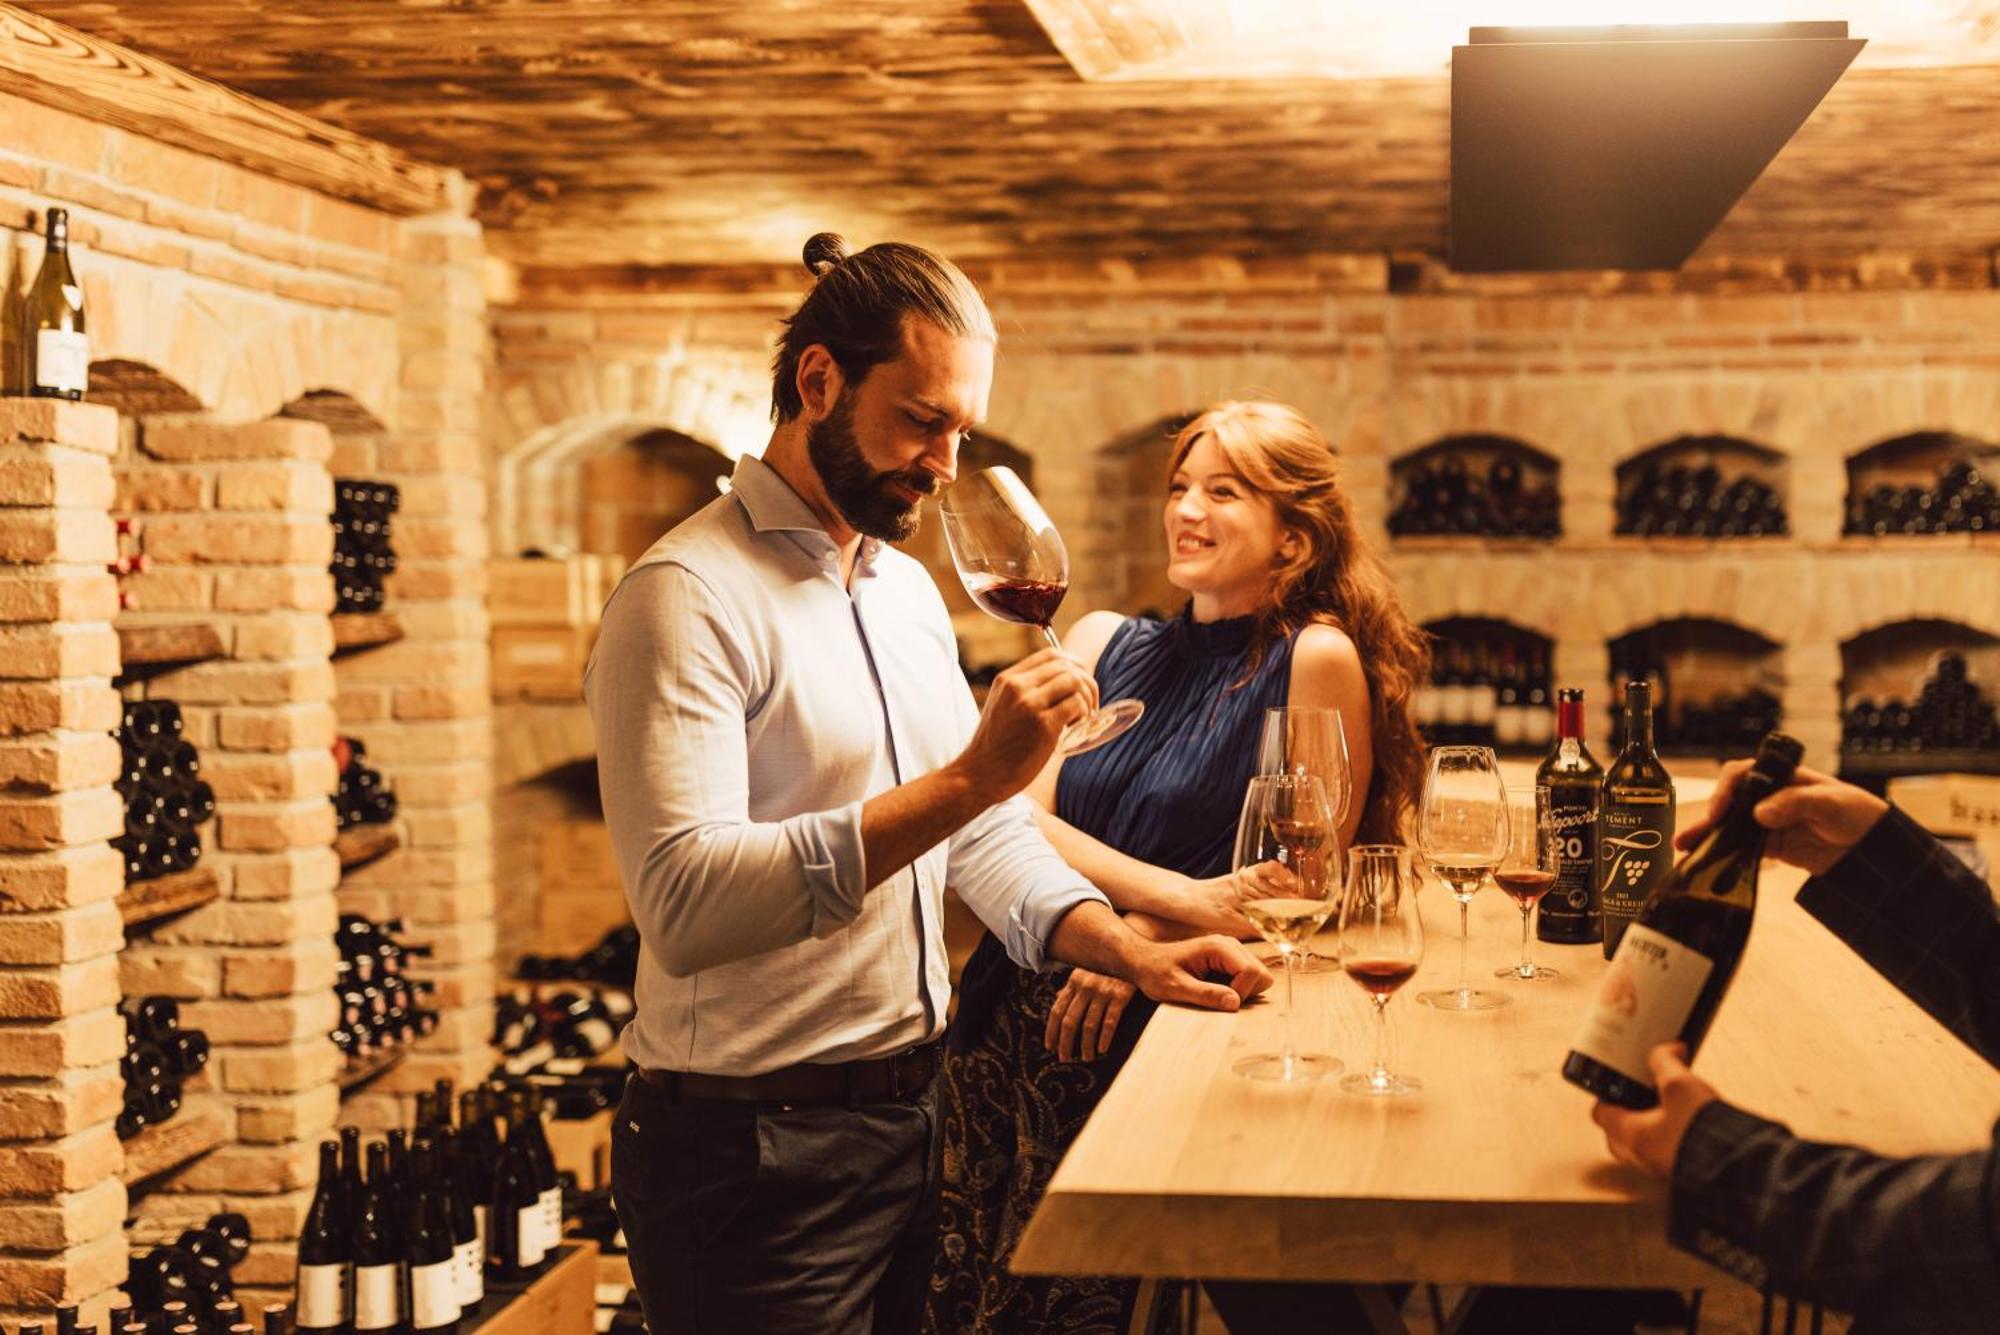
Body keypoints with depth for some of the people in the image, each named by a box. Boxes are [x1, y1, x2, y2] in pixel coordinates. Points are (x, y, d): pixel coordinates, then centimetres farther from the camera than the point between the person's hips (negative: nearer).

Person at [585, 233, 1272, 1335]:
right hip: (754, 1151, -8)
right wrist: (962, 782, -34)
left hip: (907, 1115, 8)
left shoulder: (909, 589, 12)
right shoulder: (688, 596, -17)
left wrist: (1129, 952, 0)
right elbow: (684, 905, -30)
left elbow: (982, 833, 17)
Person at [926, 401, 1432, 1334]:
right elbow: (1021, 818, -2)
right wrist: (1181, 896, -16)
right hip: (1029, 1018, 4)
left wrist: (1141, 940, -14)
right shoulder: (1104, 642, 10)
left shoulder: (1315, 659, -4)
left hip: (1173, 1023, -4)